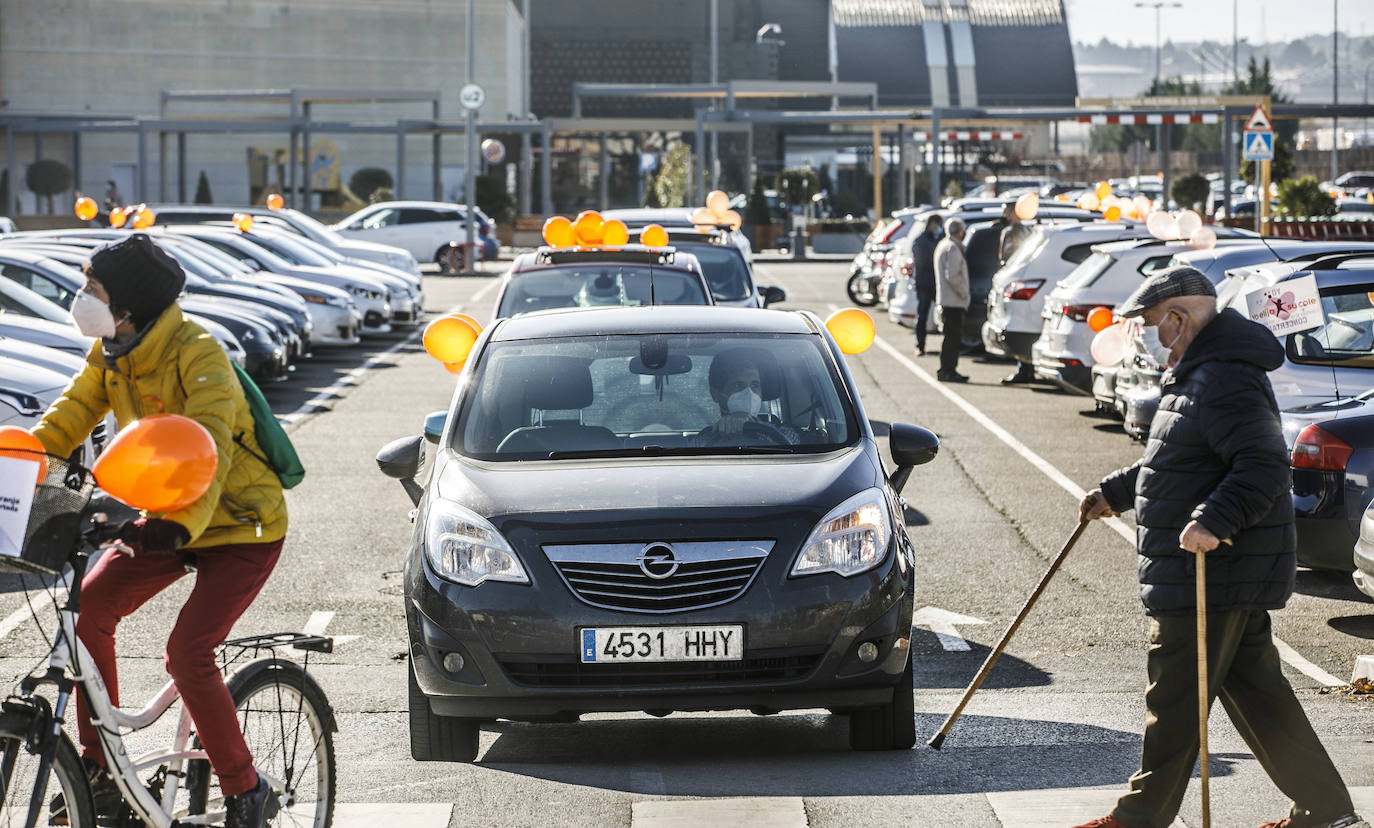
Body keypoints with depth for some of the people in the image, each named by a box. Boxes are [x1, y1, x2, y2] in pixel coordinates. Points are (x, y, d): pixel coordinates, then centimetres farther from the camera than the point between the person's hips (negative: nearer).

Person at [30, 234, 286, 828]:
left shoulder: (197, 353, -25)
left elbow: (211, 446, -36)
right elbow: (70, 416, 1)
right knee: (88, 608, -5)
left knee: (187, 652, -21)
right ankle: (100, 770, 7)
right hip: (165, 519, 8)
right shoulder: (109, 355, 0)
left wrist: (181, 523, -50)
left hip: (240, 526, -8)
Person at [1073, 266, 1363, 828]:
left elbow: (1264, 465, -29)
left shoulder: (1225, 382, -18)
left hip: (1209, 574, -11)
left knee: (1174, 701, -1)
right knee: (1254, 691, 13)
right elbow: (1168, 464, 31)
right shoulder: (1197, 376, 17)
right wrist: (1115, 493, 29)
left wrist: (1213, 521, -38)